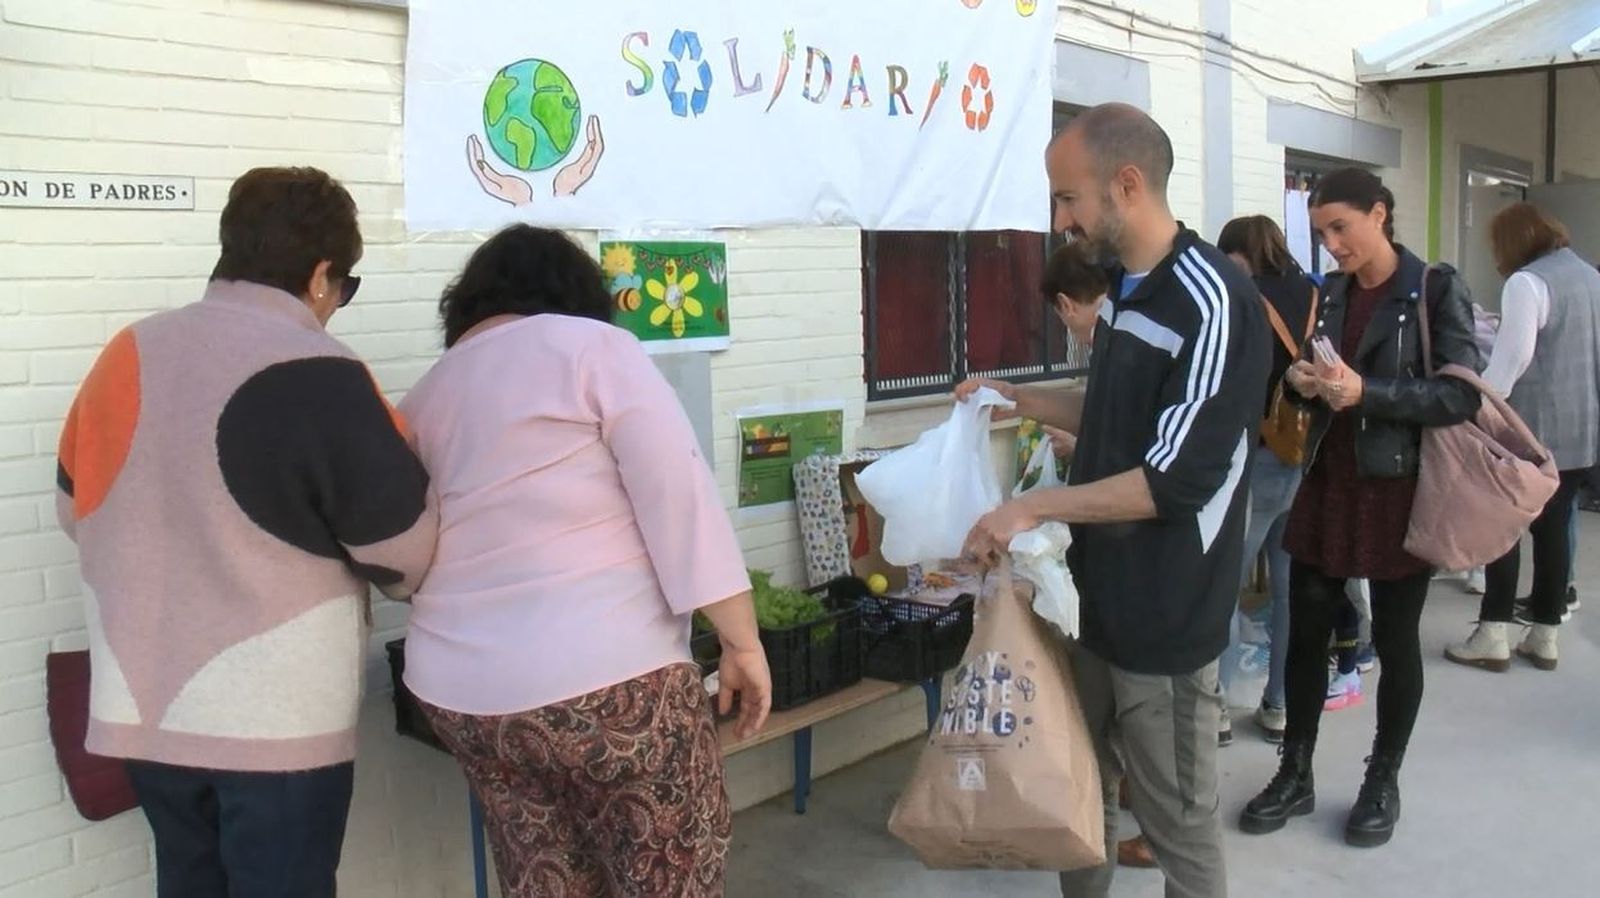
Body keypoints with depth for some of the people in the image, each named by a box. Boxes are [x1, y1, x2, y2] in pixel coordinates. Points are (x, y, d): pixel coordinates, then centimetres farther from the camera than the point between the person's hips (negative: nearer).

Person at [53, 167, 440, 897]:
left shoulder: (125, 354, 2)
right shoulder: (318, 378, -18)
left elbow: (79, 511, 16)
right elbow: (410, 555, -13)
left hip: (144, 706, 6)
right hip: (277, 719, -6)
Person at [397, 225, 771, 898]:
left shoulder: (421, 401, 14)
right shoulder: (593, 347, -3)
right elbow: (680, 491, -11)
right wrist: (742, 641, -8)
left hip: (460, 688, 7)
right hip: (604, 677, -6)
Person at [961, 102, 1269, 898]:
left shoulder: (1213, 302, -19)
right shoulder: (1122, 290, 9)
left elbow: (1178, 478, -23)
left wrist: (1035, 507, -22)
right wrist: (1020, 401, 13)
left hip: (1165, 615, -8)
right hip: (1095, 595, 9)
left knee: (1178, 827, 8)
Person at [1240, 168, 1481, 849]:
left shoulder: (1436, 291, -7)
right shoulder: (1330, 294, 9)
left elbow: (1463, 395, -15)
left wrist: (1367, 392, -25)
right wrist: (1300, 380, -6)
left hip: (1401, 491, -5)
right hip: (1328, 486, 5)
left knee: (1394, 639, 8)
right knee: (1305, 631, 7)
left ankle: (1383, 781, 26)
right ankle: (1295, 775, 21)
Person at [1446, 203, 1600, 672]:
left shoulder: (1527, 281, -13)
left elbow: (1512, 356, -19)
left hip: (1535, 428, -8)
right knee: (1553, 527, 11)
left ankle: (1493, 637, 3)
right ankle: (1545, 637, 16)